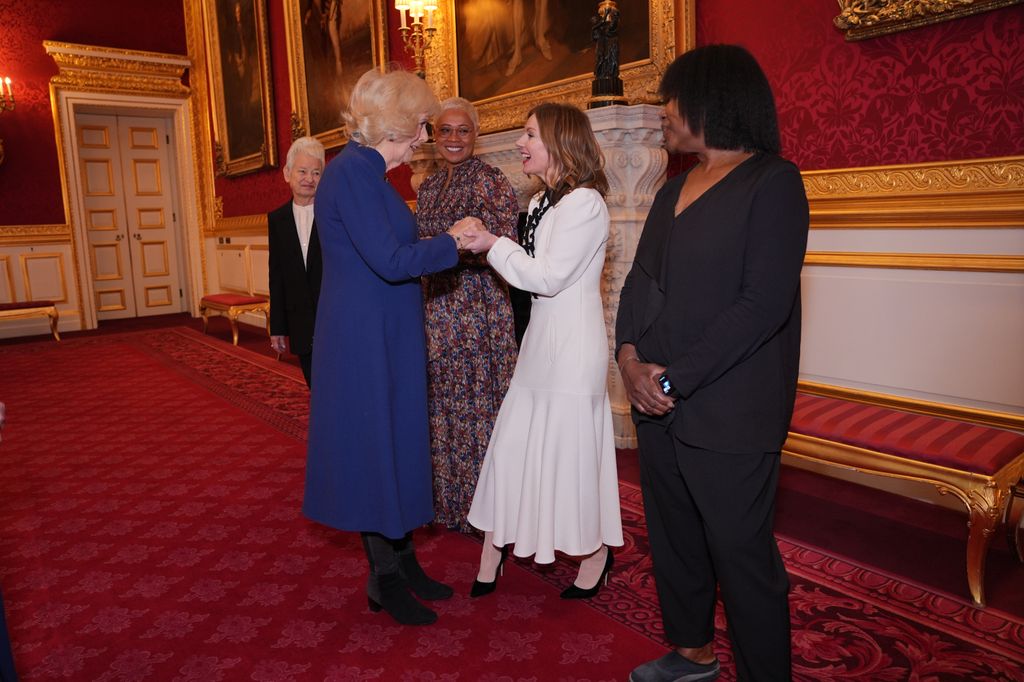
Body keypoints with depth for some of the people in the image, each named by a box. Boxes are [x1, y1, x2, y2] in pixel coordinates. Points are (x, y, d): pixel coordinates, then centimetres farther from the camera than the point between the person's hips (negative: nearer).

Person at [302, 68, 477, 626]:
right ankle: (385, 579, 21)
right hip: (365, 340, -10)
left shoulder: (367, 172, 13)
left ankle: (401, 563, 31)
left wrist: (445, 244, 9)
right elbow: (391, 261, -23)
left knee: (394, 445, 15)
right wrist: (453, 242, -11)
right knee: (373, 448, 3)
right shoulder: (351, 172, -17)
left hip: (385, 336, 10)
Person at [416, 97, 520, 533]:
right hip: (436, 309, 7)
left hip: (480, 311, -7)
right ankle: (448, 499, 29)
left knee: (478, 404, 0)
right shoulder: (428, 187, 14)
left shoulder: (491, 182, -7)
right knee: (440, 408, 12)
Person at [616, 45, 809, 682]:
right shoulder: (675, 189, 14)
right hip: (657, 400, 7)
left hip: (729, 411, -7)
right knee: (673, 539, 18)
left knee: (741, 554, 4)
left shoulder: (773, 182, -9)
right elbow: (642, 277, 11)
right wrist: (630, 355, -7)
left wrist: (675, 379, -17)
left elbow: (764, 304, -17)